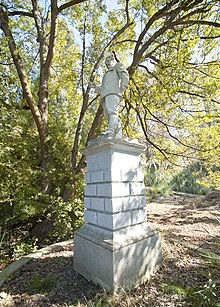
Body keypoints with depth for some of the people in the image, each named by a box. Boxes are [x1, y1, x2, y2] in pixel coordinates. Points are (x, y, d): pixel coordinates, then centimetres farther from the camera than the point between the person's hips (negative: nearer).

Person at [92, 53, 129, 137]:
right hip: (105, 94, 6)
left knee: (112, 112, -28)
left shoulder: (117, 65, 28)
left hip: (113, 92, -6)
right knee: (109, 116, -12)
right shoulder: (107, 74, 45)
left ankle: (110, 132, -46)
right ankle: (118, 137, -22)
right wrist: (96, 88, 19)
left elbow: (125, 74, 6)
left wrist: (123, 87, -9)